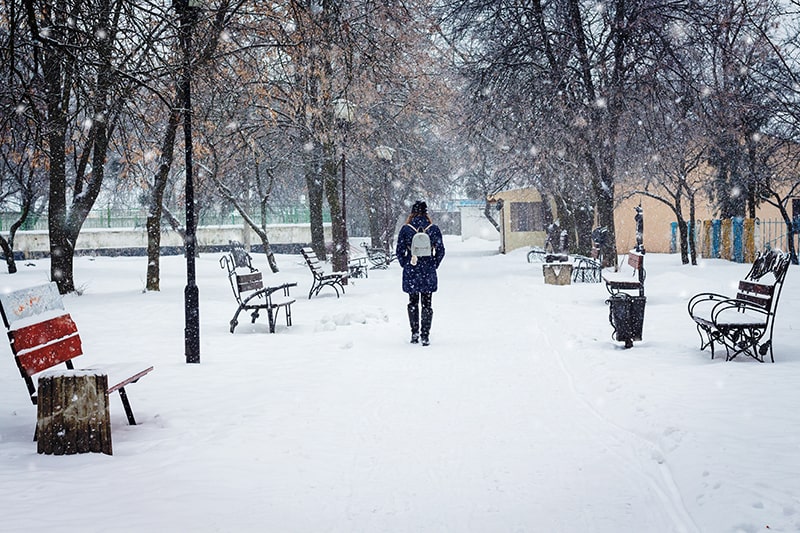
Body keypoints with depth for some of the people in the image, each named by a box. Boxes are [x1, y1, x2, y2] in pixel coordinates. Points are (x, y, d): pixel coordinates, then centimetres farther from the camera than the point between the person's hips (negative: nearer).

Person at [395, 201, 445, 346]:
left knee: (413, 303, 15)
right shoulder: (434, 229, -1)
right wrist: (433, 265, 11)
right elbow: (441, 251, 1)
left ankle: (414, 333, 13)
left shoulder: (406, 229, -4)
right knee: (427, 304, 5)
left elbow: (399, 251, -3)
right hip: (428, 272, 0)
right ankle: (425, 335, 0)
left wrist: (405, 265, 9)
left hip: (411, 272, 0)